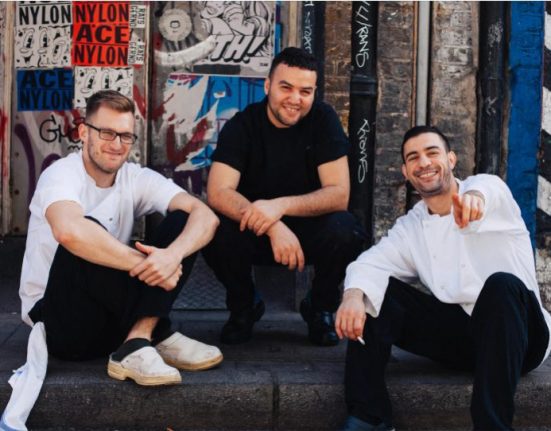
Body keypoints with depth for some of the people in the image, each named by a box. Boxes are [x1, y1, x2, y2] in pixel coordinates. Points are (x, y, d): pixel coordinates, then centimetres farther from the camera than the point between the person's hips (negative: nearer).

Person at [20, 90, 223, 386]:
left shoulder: (136, 179, -2)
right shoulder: (62, 174, -17)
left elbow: (205, 216, -15)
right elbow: (69, 231, -41)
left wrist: (173, 254, -36)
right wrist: (148, 266, -34)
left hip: (112, 314, 5)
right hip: (59, 320, -5)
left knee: (181, 221, -10)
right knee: (84, 244, -33)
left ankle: (137, 345, -25)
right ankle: (157, 338, -23)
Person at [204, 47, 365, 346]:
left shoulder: (323, 120, -11)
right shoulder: (241, 125, -12)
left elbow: (339, 194, -18)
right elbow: (218, 193, -24)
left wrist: (281, 205, -35)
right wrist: (273, 227, -39)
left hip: (308, 229, 0)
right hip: (254, 232, 0)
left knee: (345, 231, -31)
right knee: (216, 231, -31)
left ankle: (320, 307, 0)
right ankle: (244, 306, 1)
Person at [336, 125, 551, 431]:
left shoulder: (487, 187, -2)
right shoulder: (410, 228, 11)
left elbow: (487, 189, -29)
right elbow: (372, 262, -5)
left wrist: (475, 195, -55)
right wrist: (353, 294, -29)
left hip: (515, 335, -4)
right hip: (461, 336, 4)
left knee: (502, 284, -35)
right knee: (374, 293, -7)